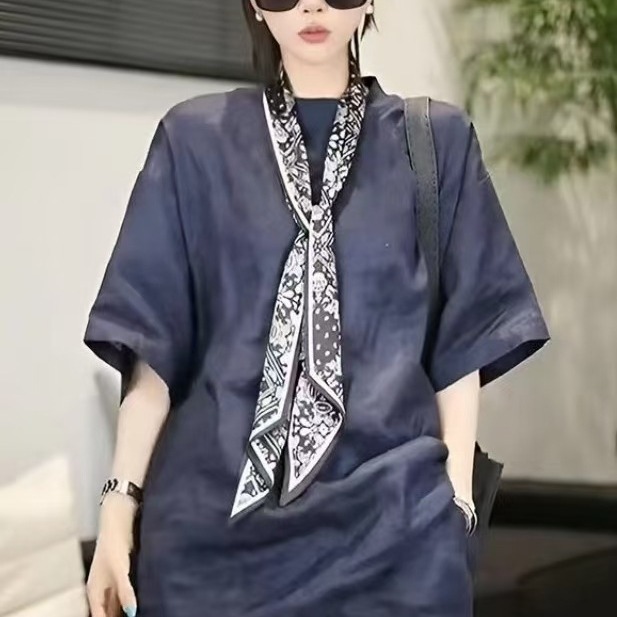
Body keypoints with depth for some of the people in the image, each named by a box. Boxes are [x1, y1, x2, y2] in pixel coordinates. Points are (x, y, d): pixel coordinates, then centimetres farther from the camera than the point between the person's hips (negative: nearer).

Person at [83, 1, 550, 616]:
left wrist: (456, 498, -1)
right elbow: (155, 336, 2)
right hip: (214, 514, 0)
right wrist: (121, 499, -4)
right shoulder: (196, 138, 4)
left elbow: (461, 339, 4)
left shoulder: (436, 139, 5)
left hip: (391, 514, 0)